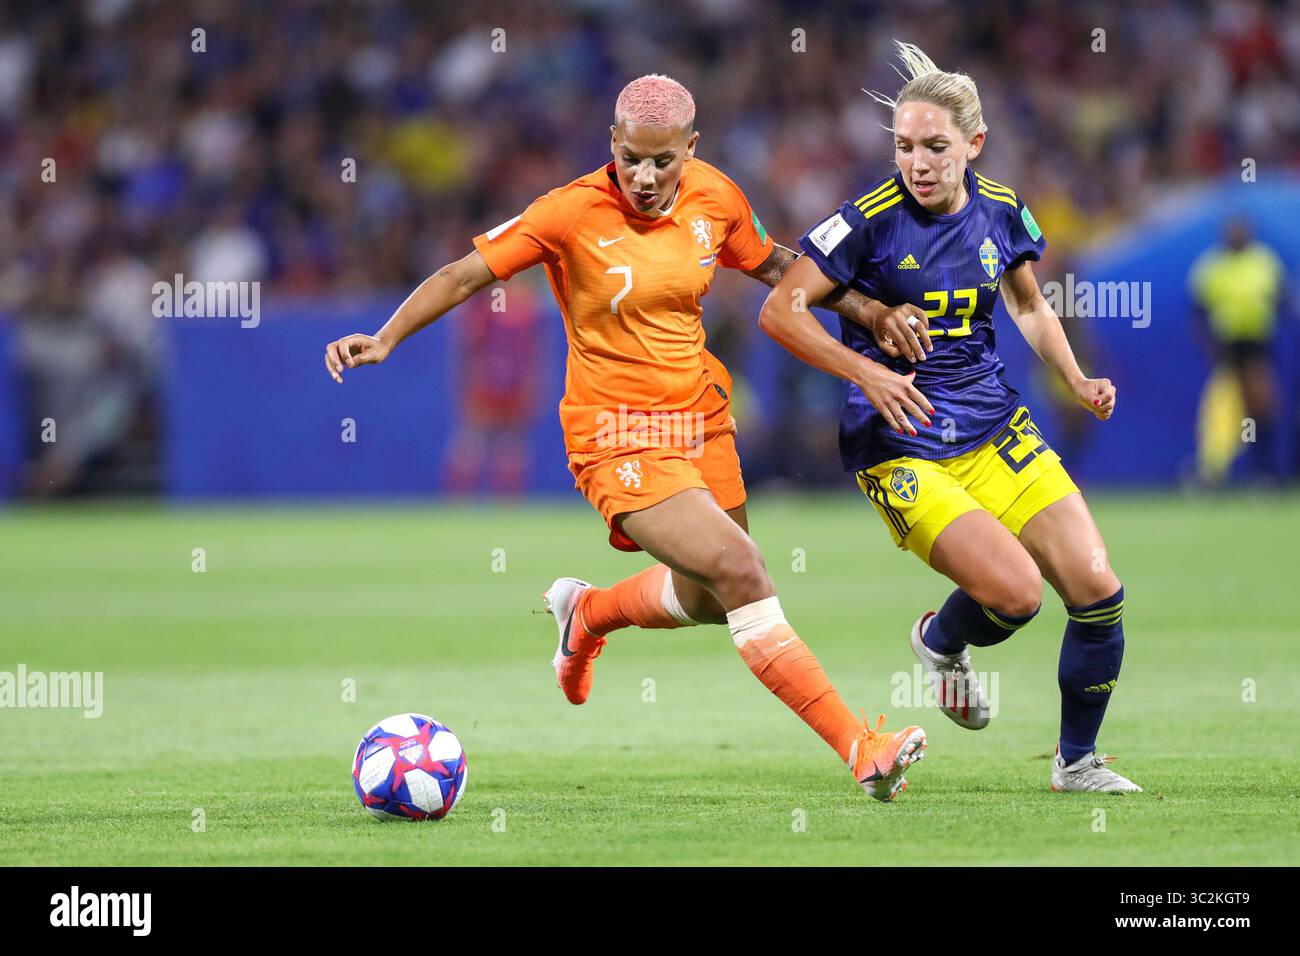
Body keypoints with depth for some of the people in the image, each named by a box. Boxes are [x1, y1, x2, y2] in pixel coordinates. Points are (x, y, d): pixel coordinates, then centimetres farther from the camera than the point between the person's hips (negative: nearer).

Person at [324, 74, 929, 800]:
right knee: (740, 570, -20)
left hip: (700, 417, 7)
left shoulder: (715, 197, -2)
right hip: (617, 434, -7)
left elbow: (773, 264, 17)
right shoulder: (572, 214, -16)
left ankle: (587, 612, 49)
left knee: (710, 598, 17)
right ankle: (858, 746, -19)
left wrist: (865, 310, 9)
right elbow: (466, 275, -12)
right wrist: (386, 339, -23)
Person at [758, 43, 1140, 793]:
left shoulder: (1002, 211, 1)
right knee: (1017, 592, -23)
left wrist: (1078, 380, 4)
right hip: (898, 446, -5)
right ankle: (941, 642, 14)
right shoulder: (873, 219, -14)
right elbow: (779, 310, -13)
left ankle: (1078, 760, 17)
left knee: (1098, 589, -5)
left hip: (994, 428, 5)